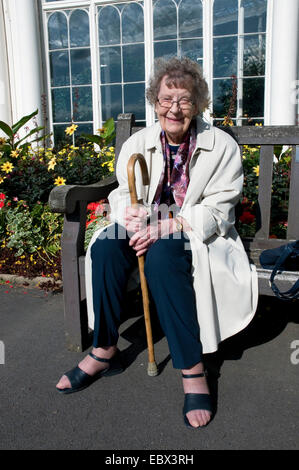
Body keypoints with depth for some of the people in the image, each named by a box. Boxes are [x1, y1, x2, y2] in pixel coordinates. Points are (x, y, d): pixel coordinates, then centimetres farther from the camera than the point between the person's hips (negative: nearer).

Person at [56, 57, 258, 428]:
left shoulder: (222, 146, -7)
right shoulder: (137, 143, 3)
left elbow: (216, 211, -13)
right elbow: (122, 194, 7)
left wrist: (166, 226, -27)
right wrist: (130, 213, -19)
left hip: (198, 234, -4)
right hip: (148, 228, 4)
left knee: (162, 254, -36)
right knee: (105, 246, -25)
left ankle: (192, 369, -28)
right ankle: (104, 351, -13)